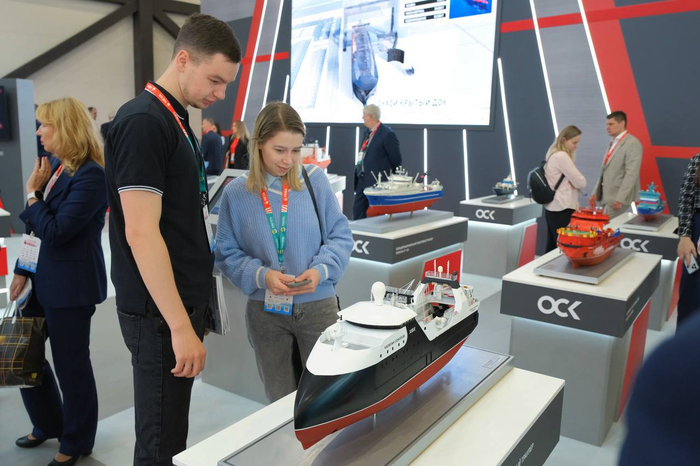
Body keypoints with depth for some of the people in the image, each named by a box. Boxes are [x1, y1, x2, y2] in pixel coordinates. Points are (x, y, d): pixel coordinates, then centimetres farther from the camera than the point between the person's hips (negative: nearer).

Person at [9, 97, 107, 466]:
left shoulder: (91, 175, -19)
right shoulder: (55, 166, 8)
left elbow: (55, 231, -22)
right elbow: (35, 228, 14)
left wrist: (32, 193, -11)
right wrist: (22, 270, 10)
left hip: (70, 285, -9)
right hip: (41, 279, 9)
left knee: (70, 364, 6)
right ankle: (48, 424, 42)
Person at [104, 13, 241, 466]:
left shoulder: (178, 120, 12)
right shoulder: (142, 122, -16)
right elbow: (141, 233, -21)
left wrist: (192, 312, 17)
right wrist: (180, 325, -20)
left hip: (184, 302, 9)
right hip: (160, 313, -9)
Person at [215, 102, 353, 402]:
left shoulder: (315, 180, -5)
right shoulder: (236, 192, -4)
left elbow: (340, 236, -2)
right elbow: (227, 253, -1)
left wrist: (321, 270, -20)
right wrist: (261, 275, -19)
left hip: (318, 306, 0)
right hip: (265, 310, 1)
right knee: (281, 402, 16)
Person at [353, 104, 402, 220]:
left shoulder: (387, 134, -15)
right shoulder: (368, 132, 11)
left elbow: (396, 159, -10)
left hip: (377, 181, -8)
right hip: (363, 179, 8)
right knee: (357, 210, 11)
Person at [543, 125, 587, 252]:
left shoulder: (554, 155, 15)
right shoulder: (561, 156, -16)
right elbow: (581, 182, -14)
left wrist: (572, 183, 3)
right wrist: (575, 183, 6)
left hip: (553, 208, 10)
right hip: (562, 210, -10)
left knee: (553, 247, 11)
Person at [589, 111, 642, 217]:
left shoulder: (632, 144, -10)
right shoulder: (612, 143, 18)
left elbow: (631, 174, -18)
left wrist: (620, 199, -22)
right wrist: (595, 193, 12)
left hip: (618, 198, -8)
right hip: (606, 197, 8)